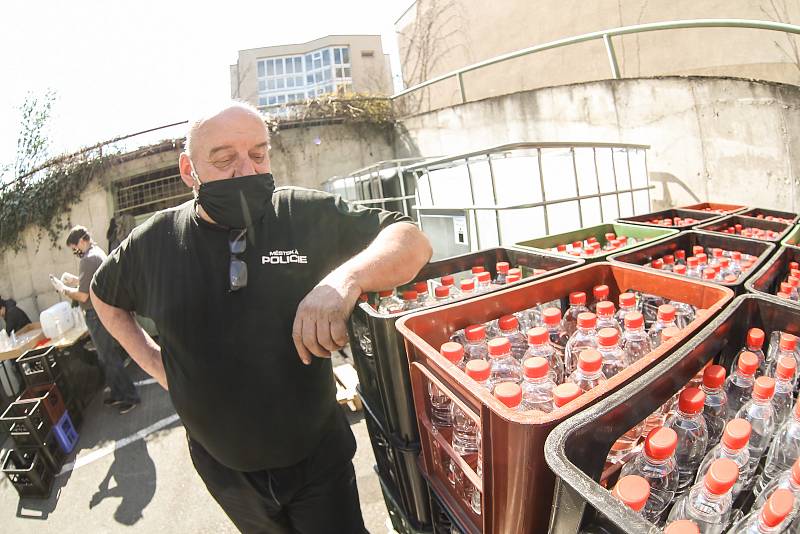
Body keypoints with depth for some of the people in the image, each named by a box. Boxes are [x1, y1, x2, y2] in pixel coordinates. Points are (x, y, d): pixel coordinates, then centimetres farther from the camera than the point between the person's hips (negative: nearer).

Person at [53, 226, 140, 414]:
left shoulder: (88, 259, -20)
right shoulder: (99, 252, 12)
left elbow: (82, 296, -20)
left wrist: (63, 288, -5)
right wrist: (75, 280, 12)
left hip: (97, 316, -10)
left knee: (110, 359, -1)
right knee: (109, 357, 17)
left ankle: (130, 397, 6)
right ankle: (117, 393, 27)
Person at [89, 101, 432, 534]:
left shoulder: (307, 214, -14)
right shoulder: (153, 243, -6)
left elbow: (412, 241, -15)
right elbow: (104, 297, 16)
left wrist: (347, 277, -34)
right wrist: (150, 359, 3)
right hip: (224, 471, 3)